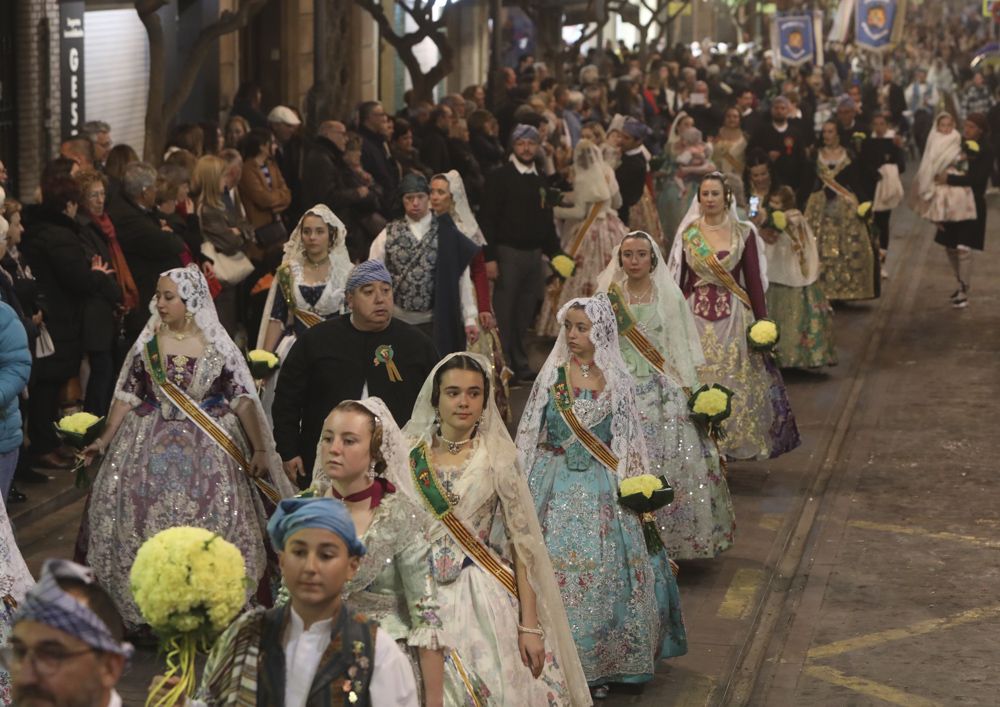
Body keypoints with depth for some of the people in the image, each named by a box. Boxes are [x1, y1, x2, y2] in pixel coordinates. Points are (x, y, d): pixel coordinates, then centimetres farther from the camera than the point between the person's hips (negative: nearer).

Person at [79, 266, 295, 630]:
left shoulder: (218, 346, -3)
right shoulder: (148, 343, 3)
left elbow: (243, 400, -2)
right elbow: (128, 395, 7)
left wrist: (260, 449, -6)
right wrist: (105, 439, 2)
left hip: (209, 450, -2)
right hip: (152, 448, 2)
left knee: (212, 525, -4)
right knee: (147, 526, 0)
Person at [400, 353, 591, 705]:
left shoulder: (497, 458, -1)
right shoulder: (409, 456, 4)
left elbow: (522, 545, -4)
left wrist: (529, 626, -9)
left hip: (488, 604, -1)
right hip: (425, 601, 1)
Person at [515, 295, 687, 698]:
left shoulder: (615, 379, 1)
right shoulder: (553, 374, 1)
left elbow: (628, 441, 6)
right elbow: (531, 433, 5)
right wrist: (530, 482, 2)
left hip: (602, 489, 0)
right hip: (556, 485, 0)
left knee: (603, 569, 0)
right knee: (555, 565, -3)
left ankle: (599, 665, 11)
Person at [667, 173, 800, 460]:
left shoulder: (743, 233, 1)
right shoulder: (688, 233, 5)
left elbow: (754, 280, 1)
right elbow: (678, 280, 8)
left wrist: (762, 322, -3)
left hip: (733, 318, -1)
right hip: (696, 316, 1)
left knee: (732, 384, -1)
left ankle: (727, 446, 9)